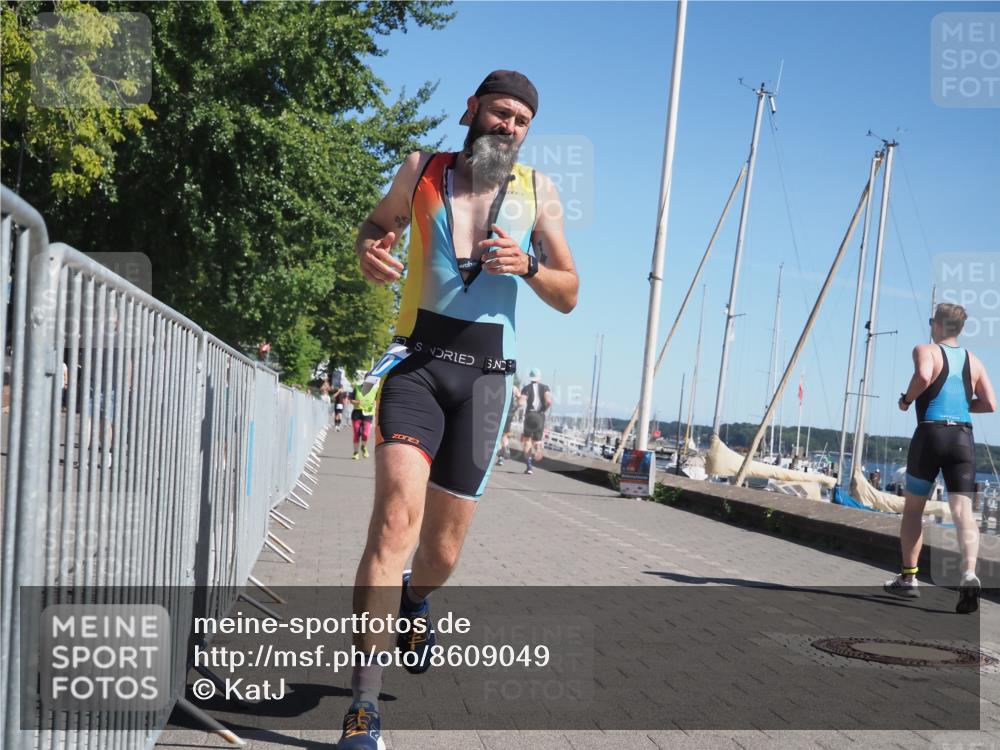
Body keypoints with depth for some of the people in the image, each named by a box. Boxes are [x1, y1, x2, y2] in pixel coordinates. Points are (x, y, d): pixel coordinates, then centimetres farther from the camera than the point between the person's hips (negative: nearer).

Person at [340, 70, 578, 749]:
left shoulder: (538, 191, 10)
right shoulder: (422, 171, 8)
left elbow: (569, 296, 12)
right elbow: (378, 223, 25)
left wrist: (528, 266, -10)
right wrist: (370, 251, 0)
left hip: (486, 375, 2)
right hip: (418, 362, -2)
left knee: (443, 549, 7)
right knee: (398, 513, -24)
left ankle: (415, 602, 45)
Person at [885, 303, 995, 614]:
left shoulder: (926, 351, 1)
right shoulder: (974, 360, 15)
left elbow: (924, 376, -23)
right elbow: (990, 404, 10)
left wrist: (906, 399, -6)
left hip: (931, 434, -3)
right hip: (963, 438, 3)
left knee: (913, 508, 13)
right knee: (963, 511, -5)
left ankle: (908, 577, 17)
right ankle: (969, 573, -26)